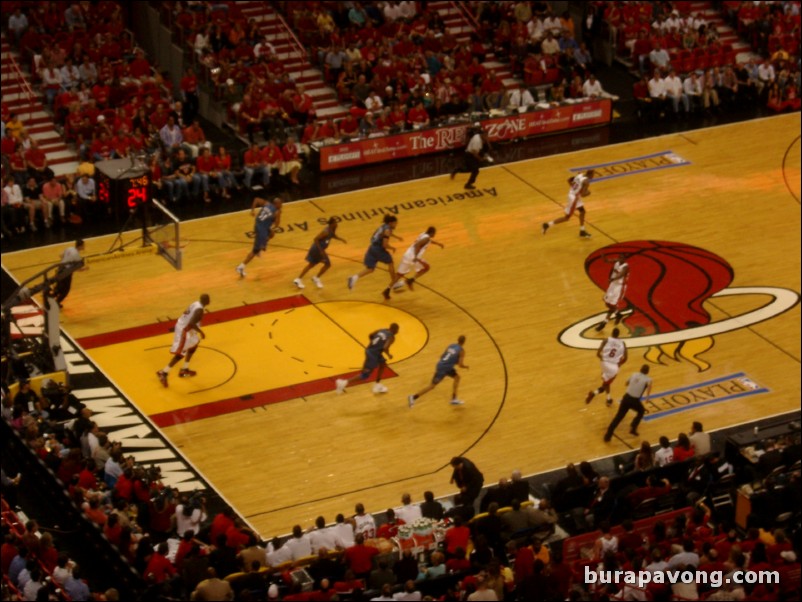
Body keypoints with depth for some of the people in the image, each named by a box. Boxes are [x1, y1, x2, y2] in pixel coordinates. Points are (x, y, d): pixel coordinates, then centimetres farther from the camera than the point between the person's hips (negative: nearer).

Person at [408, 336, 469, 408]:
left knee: (457, 377, 24)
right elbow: (460, 365, -13)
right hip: (443, 368, -8)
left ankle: (454, 399, 27)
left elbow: (442, 357, 17)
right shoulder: (461, 350, -9)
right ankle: (413, 397, -3)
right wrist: (465, 367, 10)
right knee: (432, 385, -2)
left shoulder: (451, 346, 12)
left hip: (441, 364, 8)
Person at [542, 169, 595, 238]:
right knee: (567, 217, 4)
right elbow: (583, 194, -29)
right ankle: (548, 225, 4)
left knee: (582, 211, 23)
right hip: (575, 198, -9)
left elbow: (569, 180, 12)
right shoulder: (586, 181, -26)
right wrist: (588, 193, -6)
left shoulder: (580, 174, 0)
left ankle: (582, 231, 34)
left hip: (572, 194, 9)